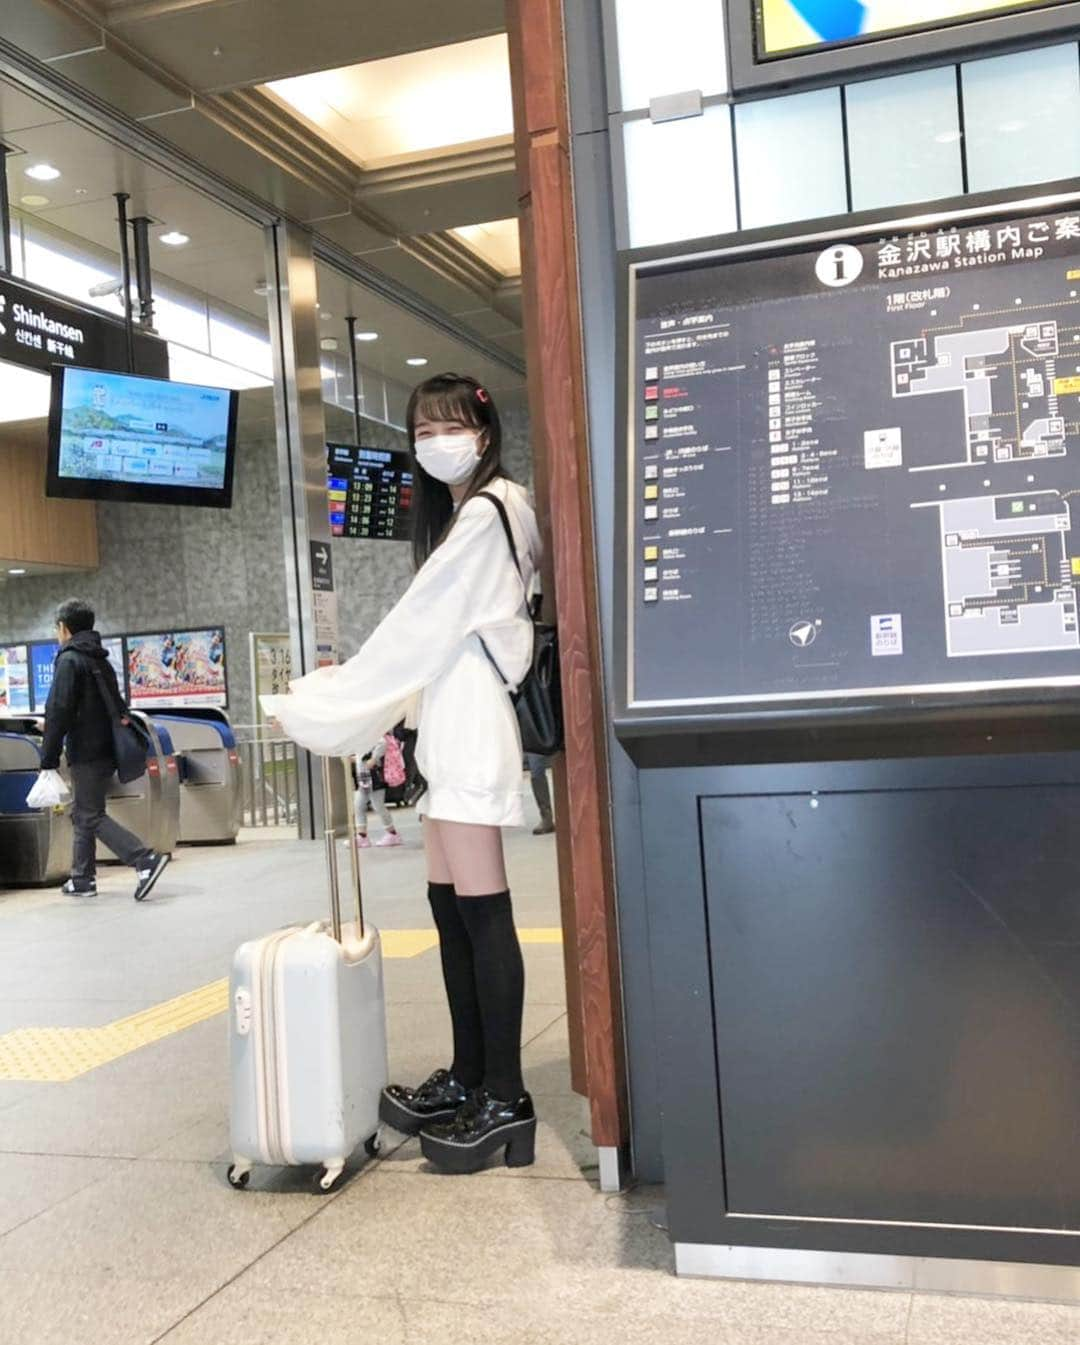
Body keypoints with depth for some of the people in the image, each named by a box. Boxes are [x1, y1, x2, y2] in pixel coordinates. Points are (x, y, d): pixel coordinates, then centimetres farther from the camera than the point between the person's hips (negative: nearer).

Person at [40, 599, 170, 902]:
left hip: (86, 753, -9)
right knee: (82, 814, 17)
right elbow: (115, 707, 20)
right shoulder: (101, 660, 17)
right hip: (106, 750, 9)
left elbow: (59, 711, -17)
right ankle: (82, 879, 21)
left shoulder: (69, 660, -10)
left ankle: (146, 859, -20)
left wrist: (49, 759, -15)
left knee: (91, 816, -7)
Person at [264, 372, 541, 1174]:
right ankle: (469, 1078, 20)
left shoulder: (482, 515, -10)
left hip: (470, 727, -10)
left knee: (482, 911, -8)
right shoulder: (463, 515, 20)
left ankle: (506, 1100, -1)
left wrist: (317, 709, -8)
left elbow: (418, 632, -13)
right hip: (449, 726, 10)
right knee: (450, 907, 11)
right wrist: (339, 693, 14)